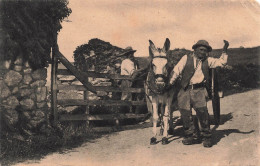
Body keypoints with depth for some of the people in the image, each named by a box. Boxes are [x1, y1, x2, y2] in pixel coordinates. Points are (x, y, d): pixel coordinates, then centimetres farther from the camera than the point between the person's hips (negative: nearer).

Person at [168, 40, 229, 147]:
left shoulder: (207, 61, 13)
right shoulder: (186, 58, 6)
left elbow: (221, 62, 13)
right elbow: (176, 70, 2)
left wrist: (224, 51, 3)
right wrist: (170, 83, -4)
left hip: (199, 90, 0)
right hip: (185, 90, 1)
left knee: (202, 111, -14)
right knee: (185, 114, 1)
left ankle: (206, 137, 1)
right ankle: (193, 136, 17)